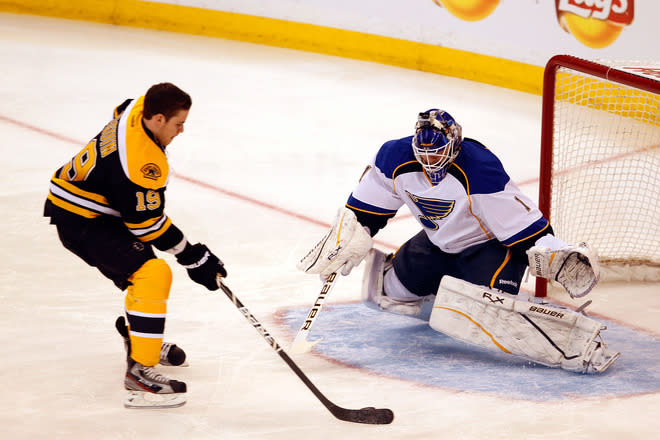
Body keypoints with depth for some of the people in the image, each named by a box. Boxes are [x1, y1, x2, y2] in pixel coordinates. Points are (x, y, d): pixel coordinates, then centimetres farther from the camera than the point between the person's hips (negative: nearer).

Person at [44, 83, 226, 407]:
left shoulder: (137, 109, -4)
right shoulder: (141, 164, -30)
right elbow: (147, 223, -21)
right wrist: (193, 257, -13)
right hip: (81, 224, -10)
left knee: (144, 270, 22)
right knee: (154, 274, -20)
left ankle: (142, 338, 45)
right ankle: (139, 369, -18)